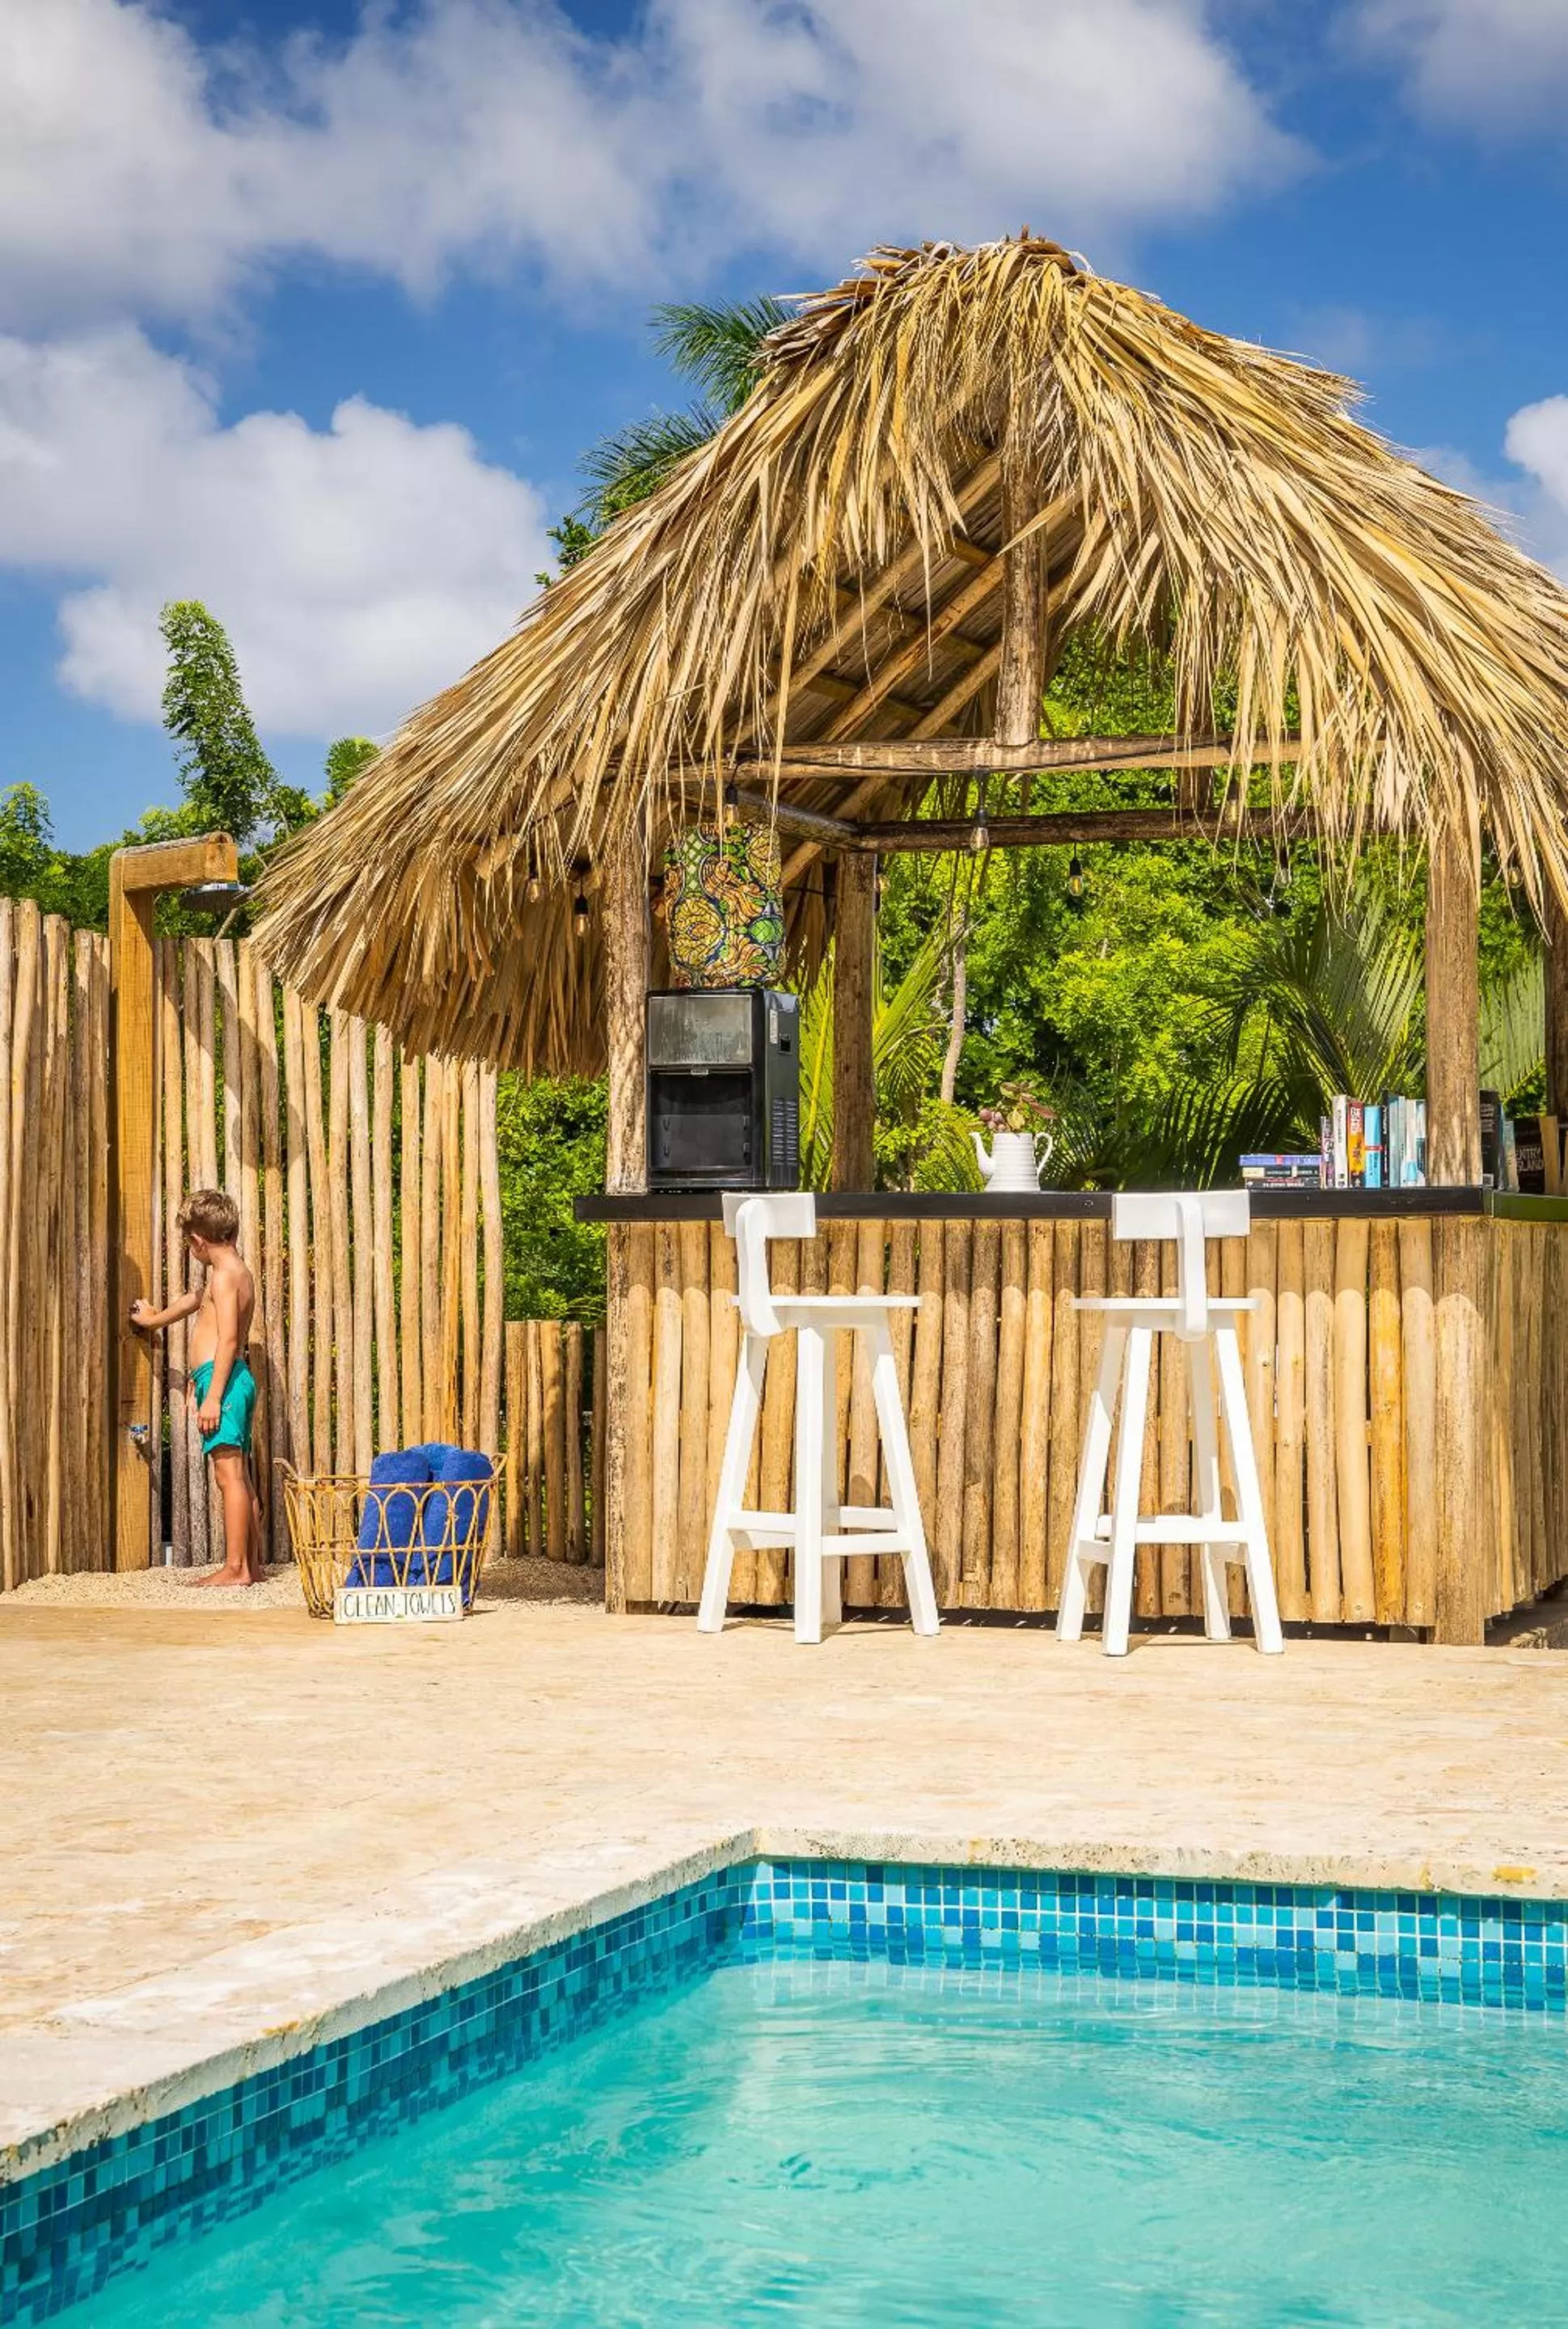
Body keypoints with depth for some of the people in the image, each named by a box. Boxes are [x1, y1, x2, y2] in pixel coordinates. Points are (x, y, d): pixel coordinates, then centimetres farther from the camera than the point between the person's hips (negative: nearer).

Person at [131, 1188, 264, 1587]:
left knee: (229, 1474, -12)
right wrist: (156, 1319, 52)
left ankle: (236, 1568, -15)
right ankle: (253, 1564, 15)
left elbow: (228, 1339, -19)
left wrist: (213, 1395, -22)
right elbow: (197, 1299, 38)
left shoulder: (224, 1274, -11)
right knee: (239, 1476, 11)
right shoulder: (236, 1271, 19)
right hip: (235, 1379, 10)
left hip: (222, 1378, -10)